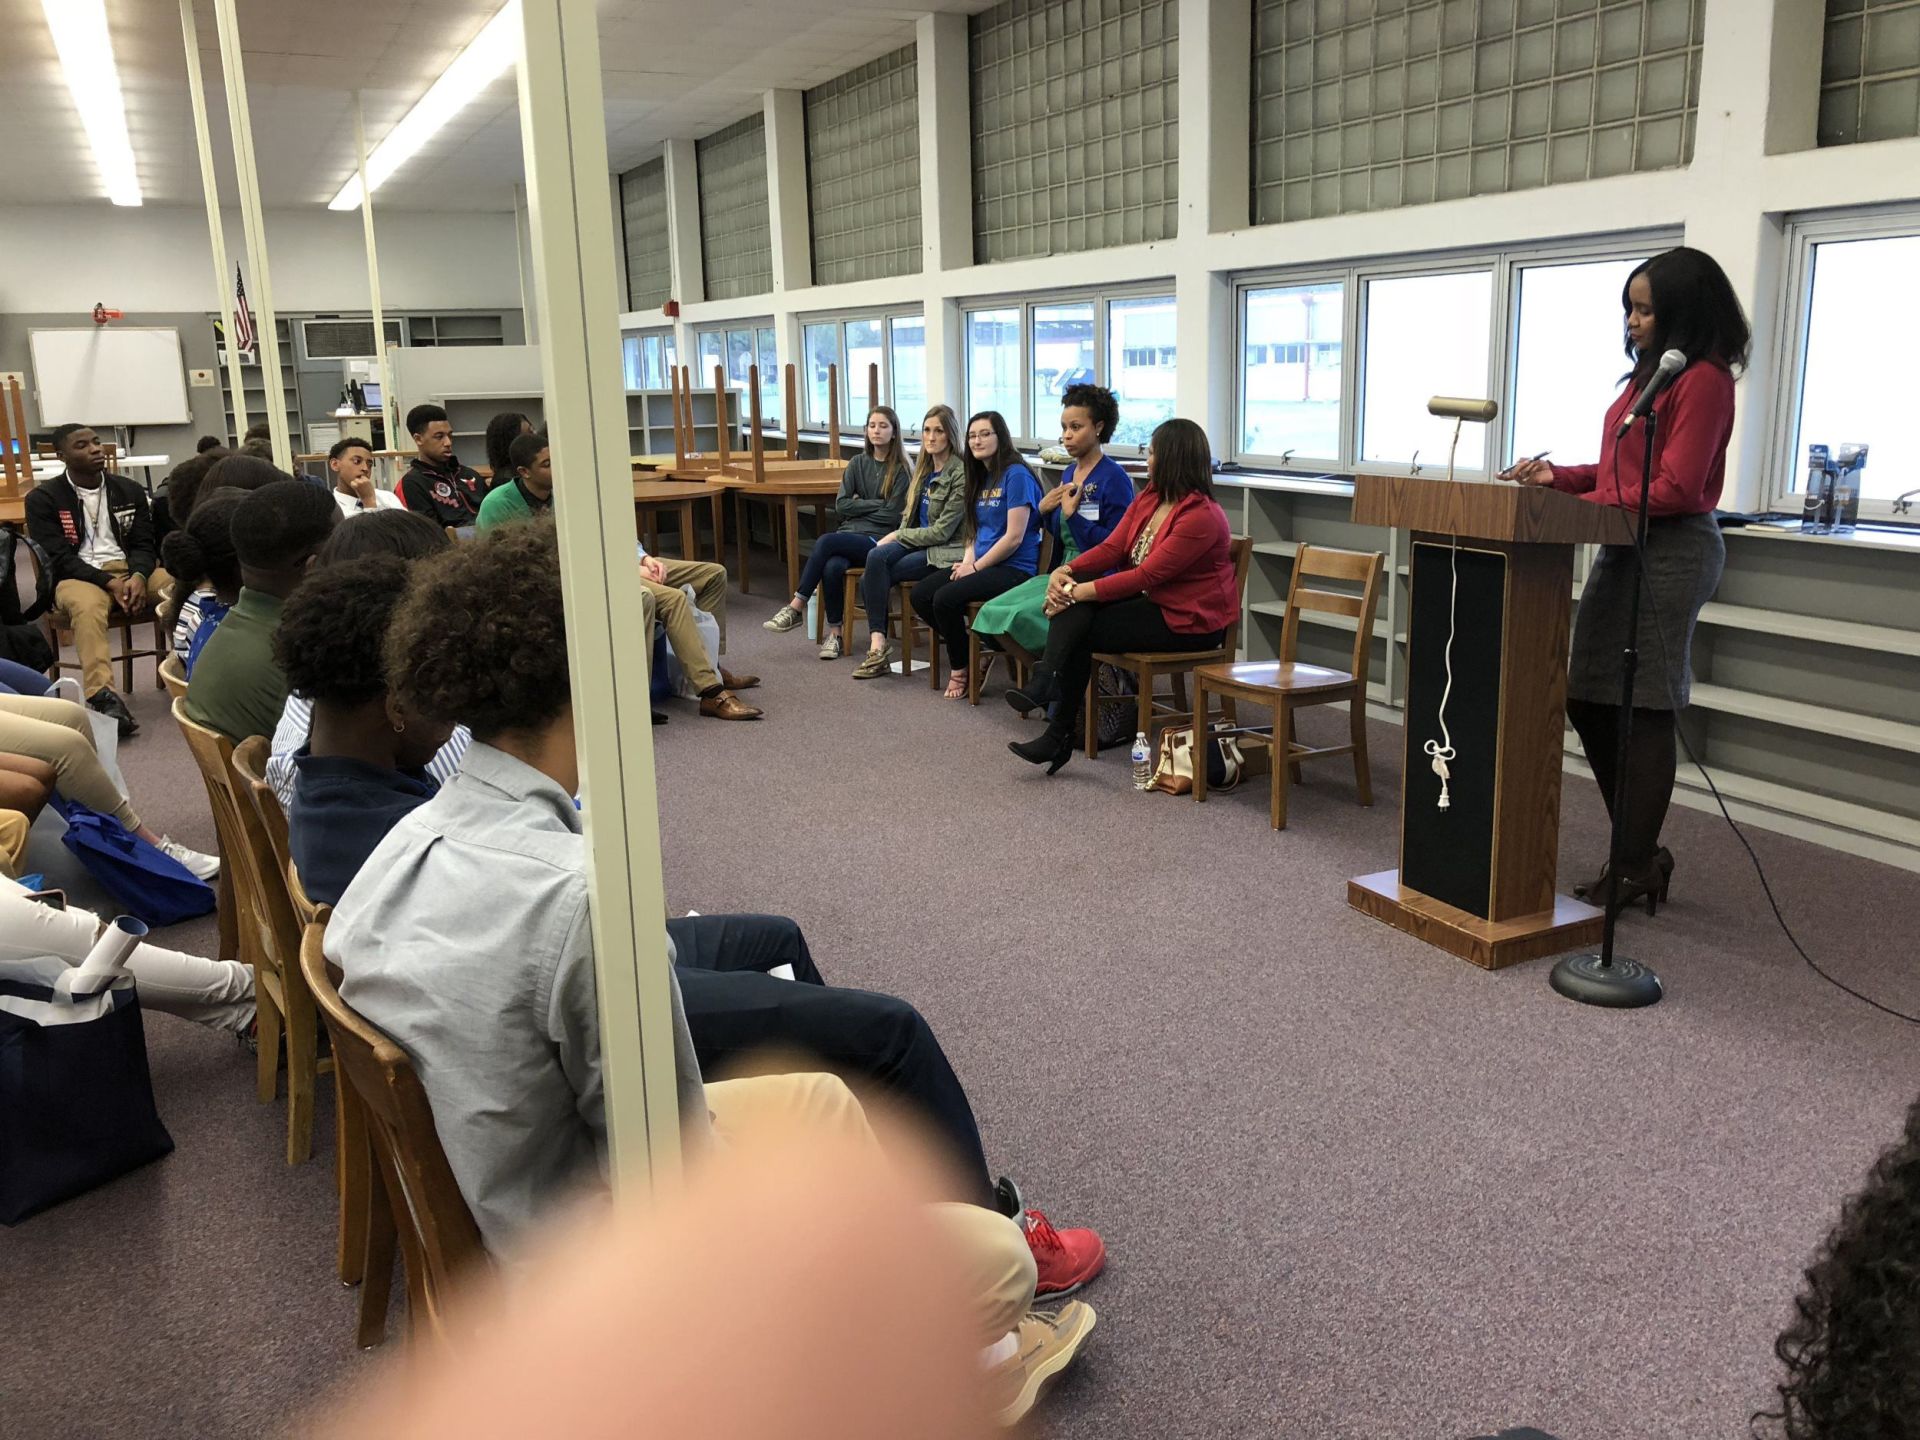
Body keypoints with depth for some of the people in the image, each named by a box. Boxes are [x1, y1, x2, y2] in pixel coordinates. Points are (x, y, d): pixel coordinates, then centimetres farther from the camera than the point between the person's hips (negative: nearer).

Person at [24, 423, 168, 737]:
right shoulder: (43, 499, 3)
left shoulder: (129, 491, 14)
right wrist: (109, 582, -21)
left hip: (132, 571, 4)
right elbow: (59, 558, -6)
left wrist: (138, 576, -15)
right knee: (87, 607, -41)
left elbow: (144, 544, 9)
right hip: (78, 577, -4)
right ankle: (103, 698, -55)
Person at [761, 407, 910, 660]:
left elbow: (892, 515, -6)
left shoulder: (901, 470, 0)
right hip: (849, 535, 4)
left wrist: (858, 506, 1)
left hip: (877, 539, -4)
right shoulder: (858, 463, 14)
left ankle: (797, 606, -24)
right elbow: (841, 504, 5)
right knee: (832, 566, -32)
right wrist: (875, 504, -4)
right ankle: (835, 632, -20)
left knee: (826, 542, -32)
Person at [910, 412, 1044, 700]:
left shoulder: (1016, 475, -10)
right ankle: (966, 647, 5)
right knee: (920, 595, -9)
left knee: (945, 598, -26)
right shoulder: (981, 479, 16)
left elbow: (1014, 537, -16)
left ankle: (960, 668, -3)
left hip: (1014, 569, -8)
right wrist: (967, 560, -1)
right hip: (981, 564, 9)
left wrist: (976, 567, -12)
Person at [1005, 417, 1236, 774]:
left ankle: (1059, 737, -11)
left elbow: (1147, 575, -24)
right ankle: (1044, 684, -24)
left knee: (1081, 631, -18)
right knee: (1073, 611, -17)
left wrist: (1079, 592, -24)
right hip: (1150, 601, 8)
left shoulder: (1202, 517, -21)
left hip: (1188, 621, -8)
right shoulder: (1149, 498, 7)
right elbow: (1112, 548, 2)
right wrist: (1066, 571, -16)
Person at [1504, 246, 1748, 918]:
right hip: (1623, 549, 9)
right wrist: (1559, 477, 4)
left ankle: (1637, 869, 7)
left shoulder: (1702, 379, -11)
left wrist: (1587, 503, -11)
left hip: (1671, 551, -9)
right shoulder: (1651, 374, 18)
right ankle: (1640, 849, 22)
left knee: (1643, 710, -4)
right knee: (1588, 700, 10)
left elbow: (1674, 487, -17)